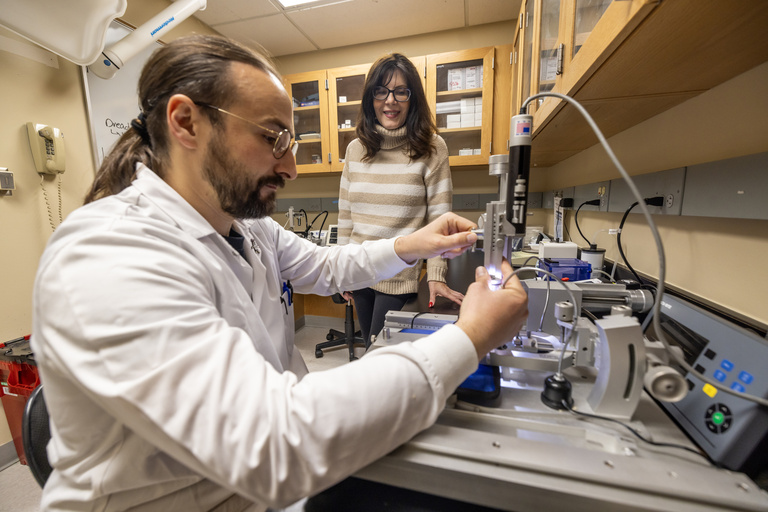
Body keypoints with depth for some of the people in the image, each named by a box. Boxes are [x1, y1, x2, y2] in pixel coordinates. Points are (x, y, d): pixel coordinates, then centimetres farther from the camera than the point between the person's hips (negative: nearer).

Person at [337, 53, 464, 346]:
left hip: (401, 278, -4)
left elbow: (439, 219, -8)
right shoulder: (355, 149, 5)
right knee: (371, 348, 19)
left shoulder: (432, 149, -6)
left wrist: (436, 275, -17)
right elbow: (345, 215, 8)